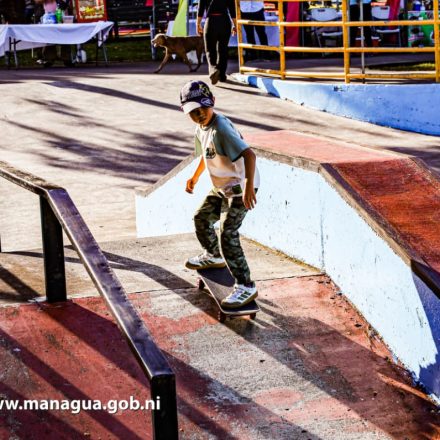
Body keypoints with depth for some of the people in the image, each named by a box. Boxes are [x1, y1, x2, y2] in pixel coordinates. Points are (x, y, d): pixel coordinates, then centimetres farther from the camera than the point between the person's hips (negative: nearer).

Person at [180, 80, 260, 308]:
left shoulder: (221, 128, -27)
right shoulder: (201, 128, 3)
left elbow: (249, 154, -37)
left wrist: (248, 186, -45)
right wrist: (195, 176, 30)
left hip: (240, 188, -10)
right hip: (221, 187, 10)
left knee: (228, 235, -16)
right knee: (201, 219, 25)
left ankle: (246, 287, -11)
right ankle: (214, 256, 51)